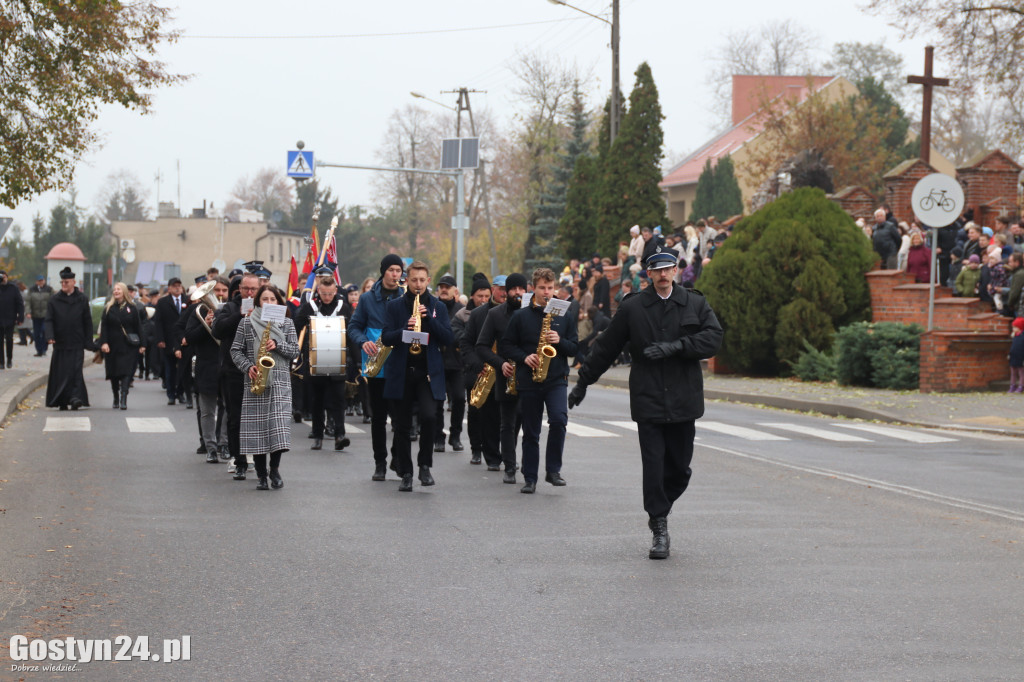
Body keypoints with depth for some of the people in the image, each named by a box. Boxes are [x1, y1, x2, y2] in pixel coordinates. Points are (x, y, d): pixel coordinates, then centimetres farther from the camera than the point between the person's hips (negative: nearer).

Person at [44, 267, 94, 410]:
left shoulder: (82, 299, 5)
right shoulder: (53, 300, 6)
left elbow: (87, 322, 5)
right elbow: (49, 320, 2)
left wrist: (88, 342, 0)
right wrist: (50, 336, -15)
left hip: (77, 344, -1)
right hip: (60, 343, 1)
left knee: (76, 370, -11)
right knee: (60, 372, 3)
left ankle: (76, 398, -16)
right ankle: (62, 402, 10)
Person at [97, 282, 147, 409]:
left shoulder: (132, 308, 4)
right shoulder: (108, 308, 6)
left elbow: (138, 327, 5)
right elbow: (104, 326, 1)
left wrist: (141, 345, 0)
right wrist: (104, 342, -12)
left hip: (128, 346, -2)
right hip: (113, 346, 2)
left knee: (126, 372, -12)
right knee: (113, 374, 8)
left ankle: (123, 399, -18)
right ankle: (116, 399, 21)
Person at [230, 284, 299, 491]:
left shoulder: (287, 323, 10)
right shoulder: (246, 323, 8)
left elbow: (295, 350, 7)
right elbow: (236, 350, 7)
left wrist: (277, 345, -10)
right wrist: (248, 367, -8)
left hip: (280, 382, 0)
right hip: (254, 381, 0)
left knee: (279, 425, -11)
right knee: (256, 427, -3)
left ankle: (275, 469, 7)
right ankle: (261, 474, 6)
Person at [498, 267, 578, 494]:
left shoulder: (565, 316, 8)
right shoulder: (520, 316, 4)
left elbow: (575, 348, 8)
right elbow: (505, 346, 4)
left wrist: (560, 342, -11)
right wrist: (524, 357, -11)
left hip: (556, 379, 0)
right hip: (528, 380, 1)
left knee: (558, 419, -22)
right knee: (530, 432, 5)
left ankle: (553, 469, -10)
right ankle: (530, 478, 14)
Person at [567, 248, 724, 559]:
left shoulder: (695, 304, 7)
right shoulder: (632, 308, 4)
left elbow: (713, 338, -6)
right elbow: (606, 347, 11)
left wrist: (676, 346, -18)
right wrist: (583, 382, 13)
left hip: (683, 402, 1)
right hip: (647, 400, -1)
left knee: (680, 467, 5)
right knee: (653, 465, -6)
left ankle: (659, 509, 30)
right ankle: (660, 529, 1)